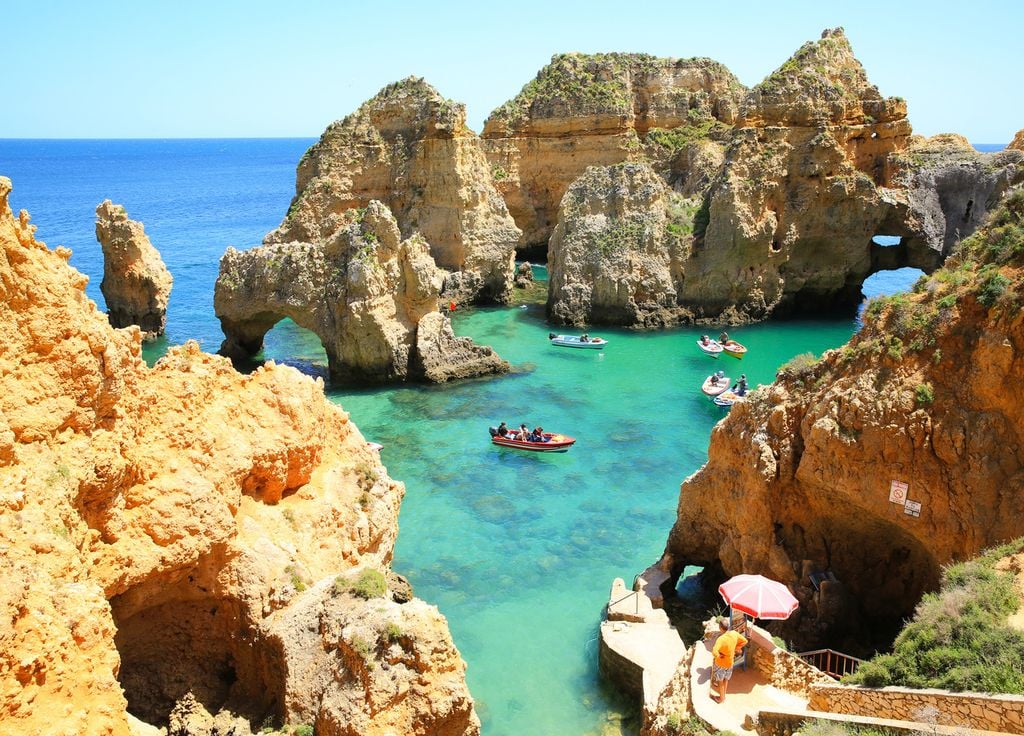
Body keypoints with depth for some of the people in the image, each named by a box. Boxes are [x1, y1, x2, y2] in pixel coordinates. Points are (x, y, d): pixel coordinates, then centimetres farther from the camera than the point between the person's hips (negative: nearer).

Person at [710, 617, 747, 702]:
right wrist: (735, 649, 2)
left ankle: (721, 698, 38)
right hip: (730, 663, 5)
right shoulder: (734, 634, -17)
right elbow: (745, 641, 0)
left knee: (720, 682, 20)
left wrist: (719, 656, -27)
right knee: (726, 680, 28)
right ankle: (724, 696, 46)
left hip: (720, 664, -5)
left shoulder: (721, 639, -36)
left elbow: (714, 652, -48)